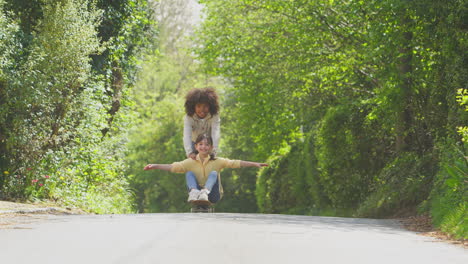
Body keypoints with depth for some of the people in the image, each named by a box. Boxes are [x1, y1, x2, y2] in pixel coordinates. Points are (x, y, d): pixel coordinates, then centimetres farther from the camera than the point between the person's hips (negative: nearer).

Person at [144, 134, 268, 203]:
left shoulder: (217, 161, 2)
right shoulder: (191, 162, 2)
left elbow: (234, 163, -8)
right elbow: (173, 167, -9)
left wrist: (254, 164, -18)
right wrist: (155, 166, -22)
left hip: (213, 196, -1)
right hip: (196, 197, 1)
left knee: (214, 173, -20)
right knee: (189, 173, -15)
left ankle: (205, 192, -47)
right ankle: (194, 192, -43)